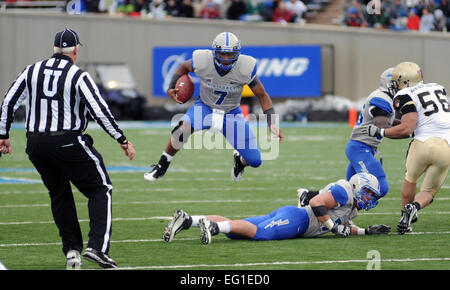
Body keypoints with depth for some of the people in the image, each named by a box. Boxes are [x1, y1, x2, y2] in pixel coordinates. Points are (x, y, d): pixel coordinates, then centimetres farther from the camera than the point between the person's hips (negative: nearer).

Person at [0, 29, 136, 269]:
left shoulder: (32, 71, 7)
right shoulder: (78, 76, -8)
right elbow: (100, 112, -12)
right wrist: (122, 140, -5)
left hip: (36, 145, 5)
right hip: (68, 142, -5)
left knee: (59, 195, 20)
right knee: (100, 189, 6)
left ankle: (72, 250, 15)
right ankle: (97, 247, -8)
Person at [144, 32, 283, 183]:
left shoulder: (245, 67, -23)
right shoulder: (202, 61, -22)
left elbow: (262, 96, -11)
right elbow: (184, 67, 4)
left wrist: (272, 123, -20)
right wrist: (171, 87, -9)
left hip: (231, 113, 1)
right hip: (205, 107, -1)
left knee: (255, 161, -7)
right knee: (184, 127, -35)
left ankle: (239, 160, 34)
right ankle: (162, 166, -12)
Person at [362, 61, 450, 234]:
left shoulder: (406, 96, -1)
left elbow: (407, 129, -11)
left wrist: (379, 132, 1)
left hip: (424, 142, -4)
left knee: (410, 178, 27)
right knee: (428, 192, 14)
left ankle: (406, 213, 31)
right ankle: (415, 207, -16)